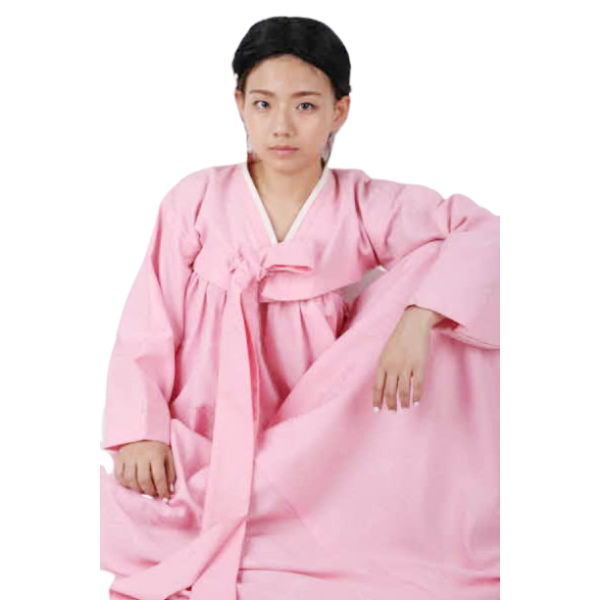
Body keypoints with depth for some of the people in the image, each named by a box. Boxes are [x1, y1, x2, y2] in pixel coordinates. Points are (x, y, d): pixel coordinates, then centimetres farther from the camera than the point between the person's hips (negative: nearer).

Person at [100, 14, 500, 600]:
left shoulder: (365, 206, -2)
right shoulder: (198, 199, -2)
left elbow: (483, 230, -13)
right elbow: (148, 323, -3)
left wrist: (418, 319, -28)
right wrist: (140, 432, -16)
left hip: (312, 451, 0)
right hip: (202, 436, 0)